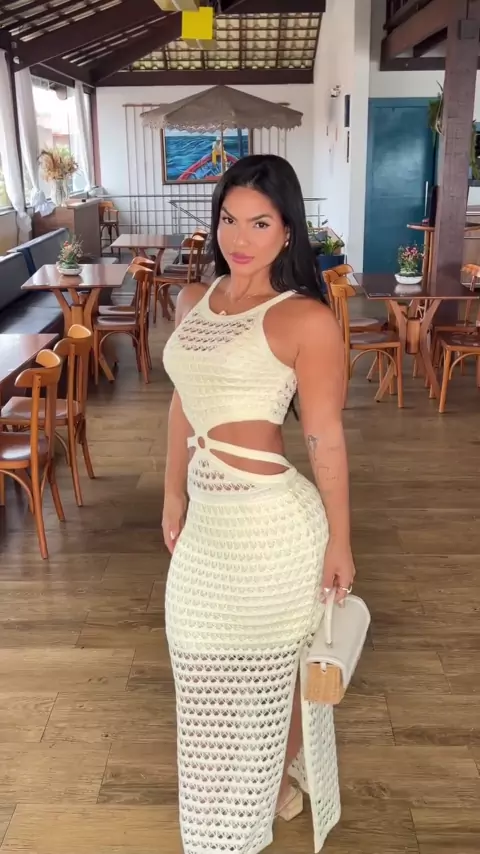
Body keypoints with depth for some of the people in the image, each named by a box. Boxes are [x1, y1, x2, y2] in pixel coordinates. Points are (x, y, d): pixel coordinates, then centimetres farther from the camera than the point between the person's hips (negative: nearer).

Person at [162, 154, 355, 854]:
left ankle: (282, 776, 46)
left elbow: (326, 439, -13)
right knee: (213, 656, 26)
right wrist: (175, 495, 14)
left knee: (270, 664, 15)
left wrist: (339, 540, -8)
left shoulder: (306, 320, -16)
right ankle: (245, 784, 55)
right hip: (207, 511, 7)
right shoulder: (194, 302, 4)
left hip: (271, 519, -7)